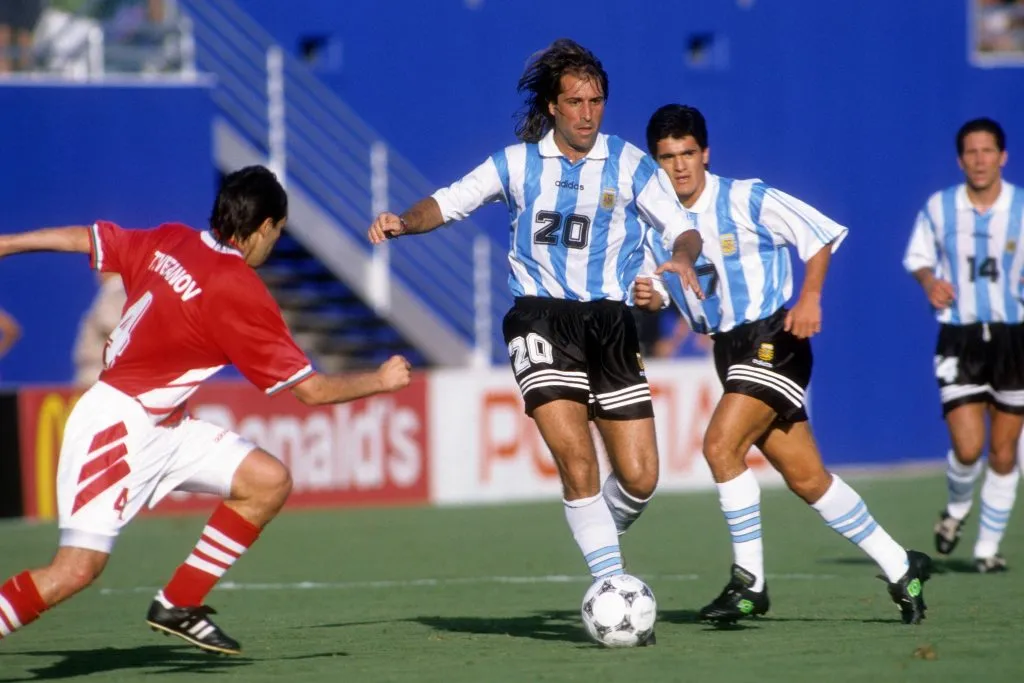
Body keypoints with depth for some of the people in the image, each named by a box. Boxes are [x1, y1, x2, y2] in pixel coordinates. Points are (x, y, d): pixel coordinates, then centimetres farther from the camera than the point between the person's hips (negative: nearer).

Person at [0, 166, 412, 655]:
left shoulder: (168, 242, 3)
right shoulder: (239, 291, -18)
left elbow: (83, 239, 15)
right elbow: (310, 389, -13)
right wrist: (381, 381, 2)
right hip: (118, 427, -9)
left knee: (269, 481, 5)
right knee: (77, 569, -16)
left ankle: (178, 605, 12)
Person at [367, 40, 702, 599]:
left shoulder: (629, 164, 4)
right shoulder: (518, 163, 7)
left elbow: (680, 229, 1)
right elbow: (449, 202, 12)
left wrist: (683, 258, -22)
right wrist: (402, 222, -8)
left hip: (610, 322, 1)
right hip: (540, 320, -1)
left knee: (639, 478, -4)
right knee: (576, 458, -21)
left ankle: (599, 541, 29)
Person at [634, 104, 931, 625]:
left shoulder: (745, 199, -10)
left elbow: (820, 234, -4)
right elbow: (658, 287, 13)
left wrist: (810, 297, -13)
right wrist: (647, 296, -10)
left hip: (774, 340, -6)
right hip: (727, 349, 6)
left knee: (721, 445, -23)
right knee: (805, 478, 7)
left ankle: (749, 581, -13)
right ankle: (900, 568, 20)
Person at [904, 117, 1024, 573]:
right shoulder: (939, 207, 1)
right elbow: (918, 256, 13)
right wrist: (929, 281, -7)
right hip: (959, 341, -1)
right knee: (967, 447, -13)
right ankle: (957, 508, 20)